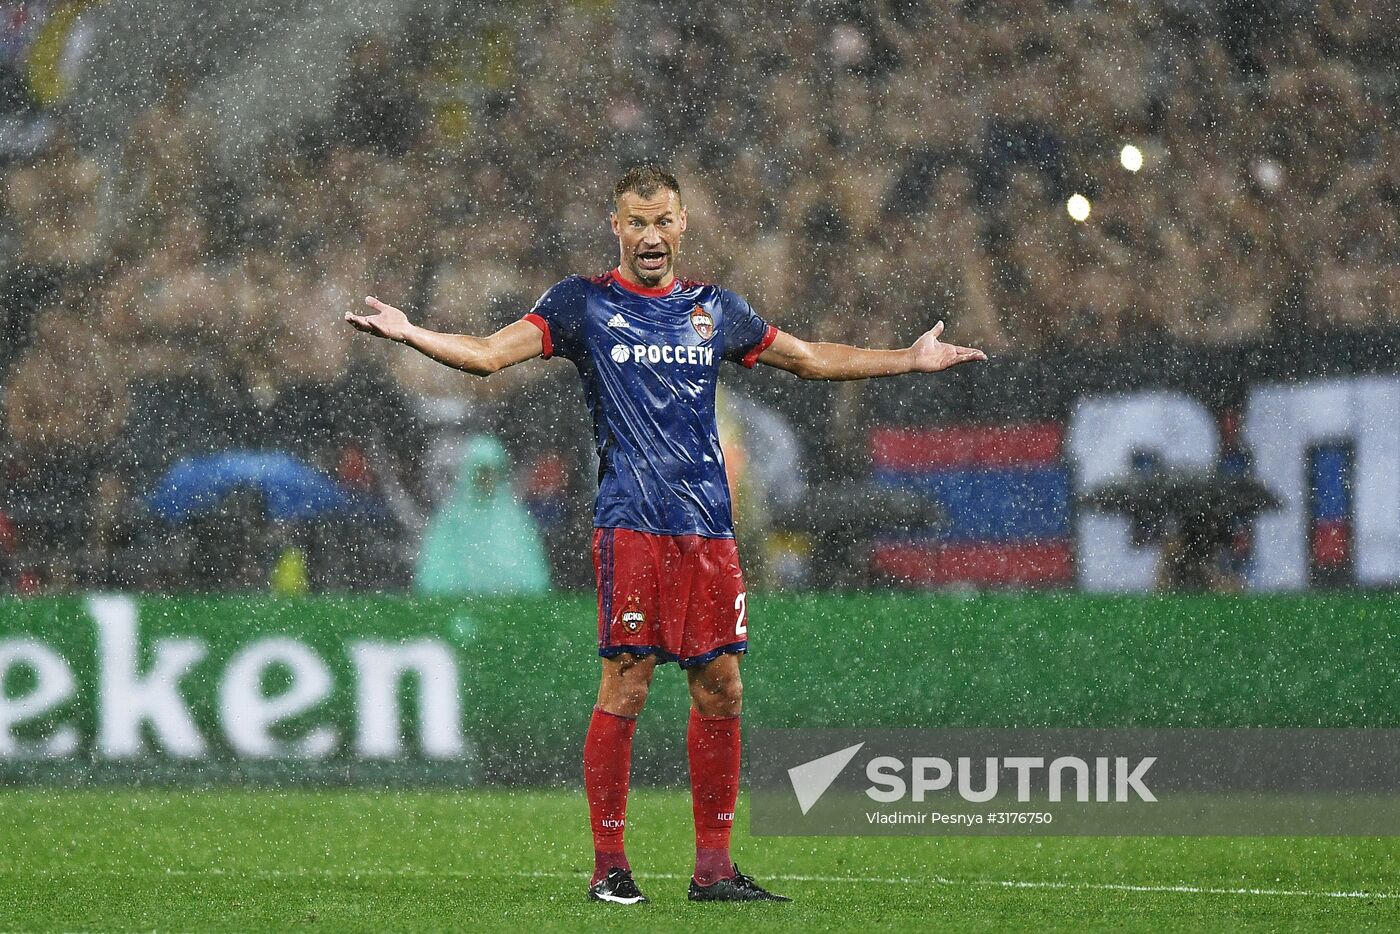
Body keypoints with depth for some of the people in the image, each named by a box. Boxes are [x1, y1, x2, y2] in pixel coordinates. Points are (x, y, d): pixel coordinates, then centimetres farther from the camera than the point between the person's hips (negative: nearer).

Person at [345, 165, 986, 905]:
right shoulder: (584, 303, 5)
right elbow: (490, 353, -3)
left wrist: (912, 359, 27)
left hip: (708, 524, 5)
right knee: (626, 685, -8)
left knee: (720, 688, 3)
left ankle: (713, 866, 10)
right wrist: (409, 334, -19)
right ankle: (608, 864, -1)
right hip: (631, 523, -4)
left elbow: (812, 359, 27)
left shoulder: (714, 309, 17)